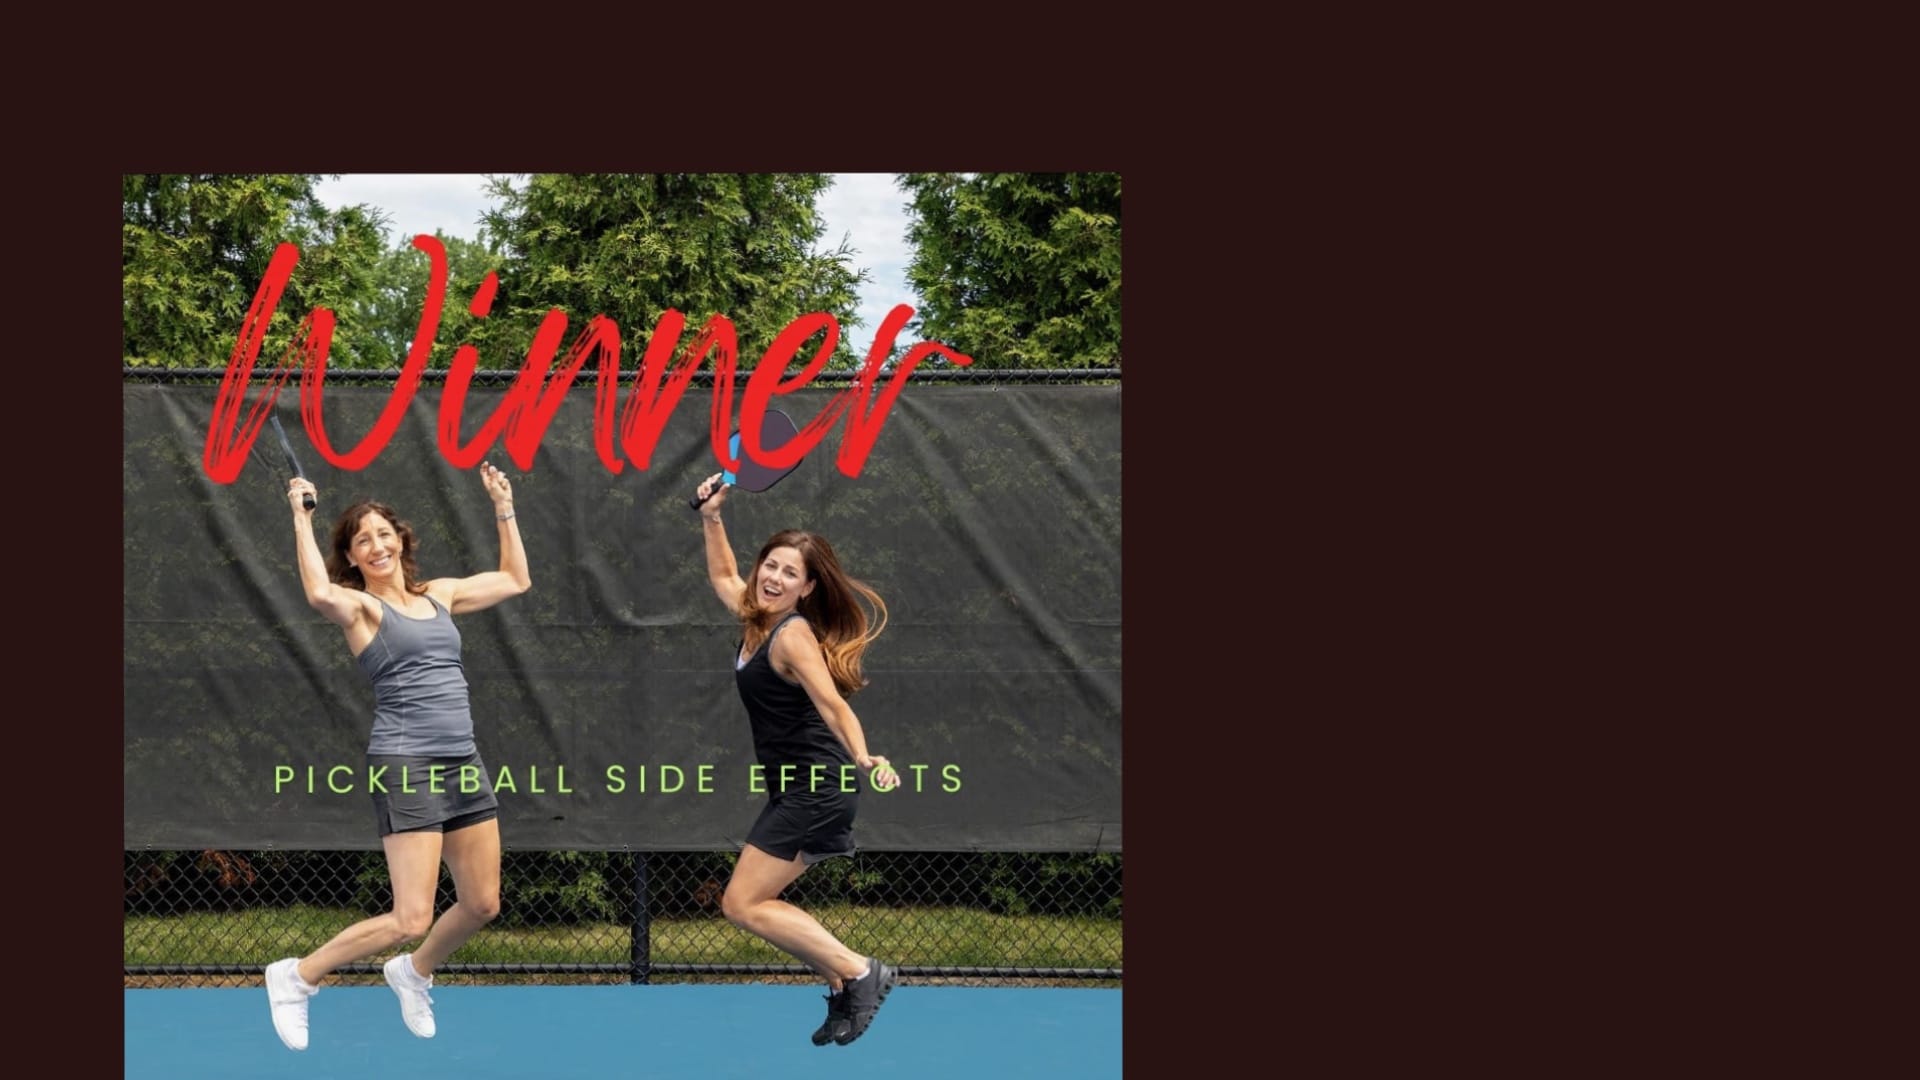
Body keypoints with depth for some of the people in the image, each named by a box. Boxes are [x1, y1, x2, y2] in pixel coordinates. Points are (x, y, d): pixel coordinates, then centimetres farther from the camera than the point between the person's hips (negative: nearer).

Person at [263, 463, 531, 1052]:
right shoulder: (360, 606, -3)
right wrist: (302, 517, -17)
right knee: (411, 920, -12)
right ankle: (297, 977, 5)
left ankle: (414, 973, 38)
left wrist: (504, 508, 25)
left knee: (481, 904, 10)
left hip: (463, 762, 7)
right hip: (406, 766, -7)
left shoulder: (439, 595, 16)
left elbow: (515, 581, 28)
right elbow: (320, 592, -27)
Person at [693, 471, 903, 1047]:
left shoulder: (793, 633, -18)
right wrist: (712, 518, 19)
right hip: (796, 789, 9)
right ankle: (844, 986, 13)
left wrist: (864, 759, -46)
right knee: (753, 902, 10)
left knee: (742, 905, -9)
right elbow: (723, 576, 29)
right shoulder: (756, 618, 7)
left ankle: (858, 974, -8)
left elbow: (832, 704, -31)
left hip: (816, 789, -9)